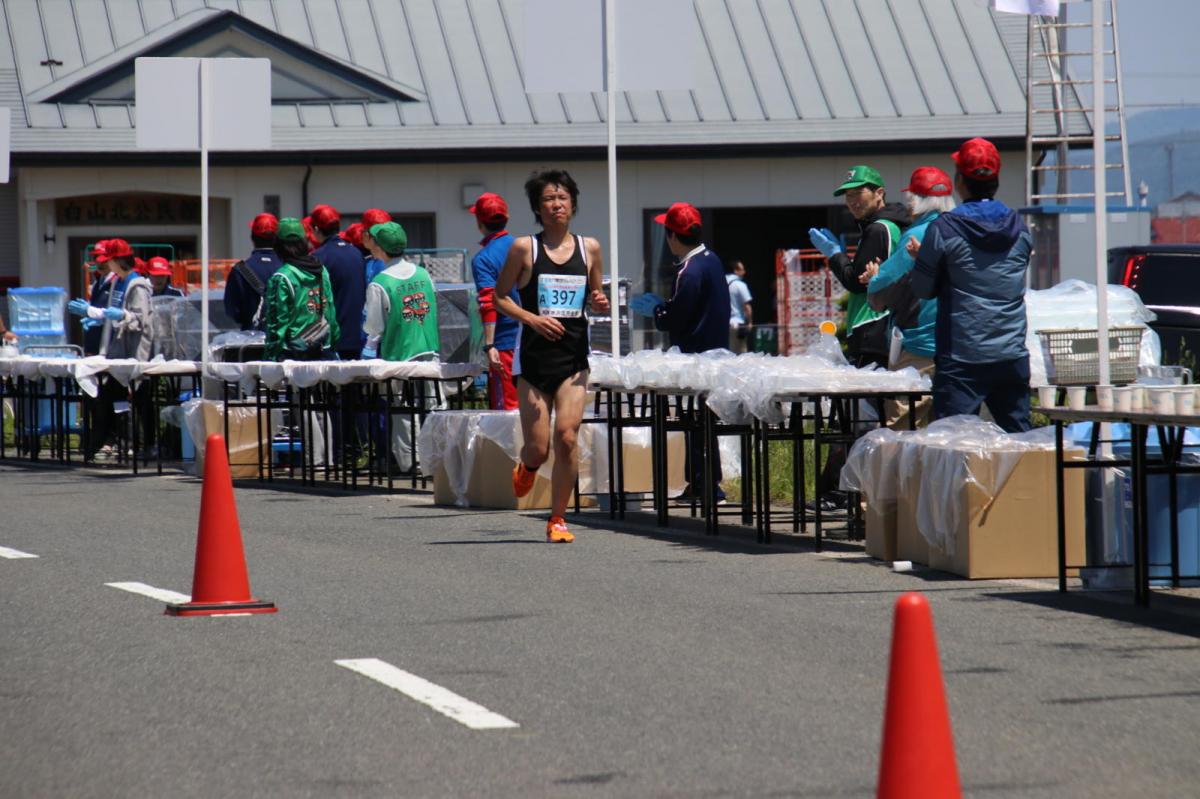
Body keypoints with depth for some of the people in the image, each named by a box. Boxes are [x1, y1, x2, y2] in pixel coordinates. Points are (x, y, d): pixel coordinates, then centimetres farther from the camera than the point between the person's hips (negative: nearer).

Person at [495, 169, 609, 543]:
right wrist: (531, 318, -12)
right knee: (538, 448, -2)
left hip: (573, 355, 2)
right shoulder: (524, 248, -1)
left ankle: (557, 519, 0)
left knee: (567, 435, -13)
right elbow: (500, 296, 4)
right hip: (533, 355, -2)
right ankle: (526, 468, 37)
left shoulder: (589, 248, 7)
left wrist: (601, 303, -5)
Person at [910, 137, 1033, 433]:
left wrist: (921, 256, 19)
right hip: (1012, 357, 5)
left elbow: (923, 289, -2)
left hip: (962, 358, -4)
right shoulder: (1018, 228, 6)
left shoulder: (945, 229, -9)